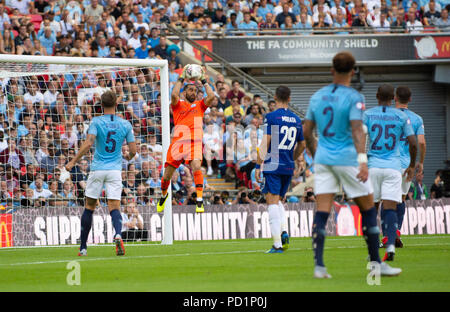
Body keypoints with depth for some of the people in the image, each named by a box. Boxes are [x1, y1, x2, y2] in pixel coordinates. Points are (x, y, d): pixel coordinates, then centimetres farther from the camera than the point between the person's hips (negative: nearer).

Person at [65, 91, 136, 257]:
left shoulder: (96, 122, -4)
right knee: (114, 207, -4)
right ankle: (118, 235, -35)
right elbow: (133, 150, 4)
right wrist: (128, 156, 28)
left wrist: (73, 162, -11)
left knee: (89, 207, 11)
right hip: (115, 169, 1)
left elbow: (88, 143, -17)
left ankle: (83, 247, 14)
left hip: (97, 169, -1)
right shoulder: (125, 124, 4)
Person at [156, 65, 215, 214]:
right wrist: (181, 79, 0)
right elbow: (174, 95, -8)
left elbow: (211, 96, 0)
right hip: (178, 142, 0)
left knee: (196, 167, -28)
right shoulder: (178, 104, 13)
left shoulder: (200, 105, 17)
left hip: (195, 143, 0)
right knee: (166, 176, 4)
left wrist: (204, 81, 9)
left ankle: (199, 201, -26)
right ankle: (164, 195, 36)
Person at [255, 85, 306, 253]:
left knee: (272, 202, -5)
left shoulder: (271, 117, -8)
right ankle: (284, 232, -2)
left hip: (273, 166, -6)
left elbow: (265, 143, -11)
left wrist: (258, 166, -7)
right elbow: (302, 145, 18)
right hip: (289, 167, 6)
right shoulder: (296, 120, 9)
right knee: (278, 201, 20)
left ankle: (277, 244, -11)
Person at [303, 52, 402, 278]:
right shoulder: (353, 98, -9)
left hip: (323, 158, 5)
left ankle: (318, 265, -9)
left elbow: (307, 132, 13)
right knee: (368, 209, 8)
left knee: (321, 212, 0)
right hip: (347, 158, -5)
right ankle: (375, 263, 10)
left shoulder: (317, 96, 8)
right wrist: (363, 160, -28)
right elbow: (357, 130, -21)